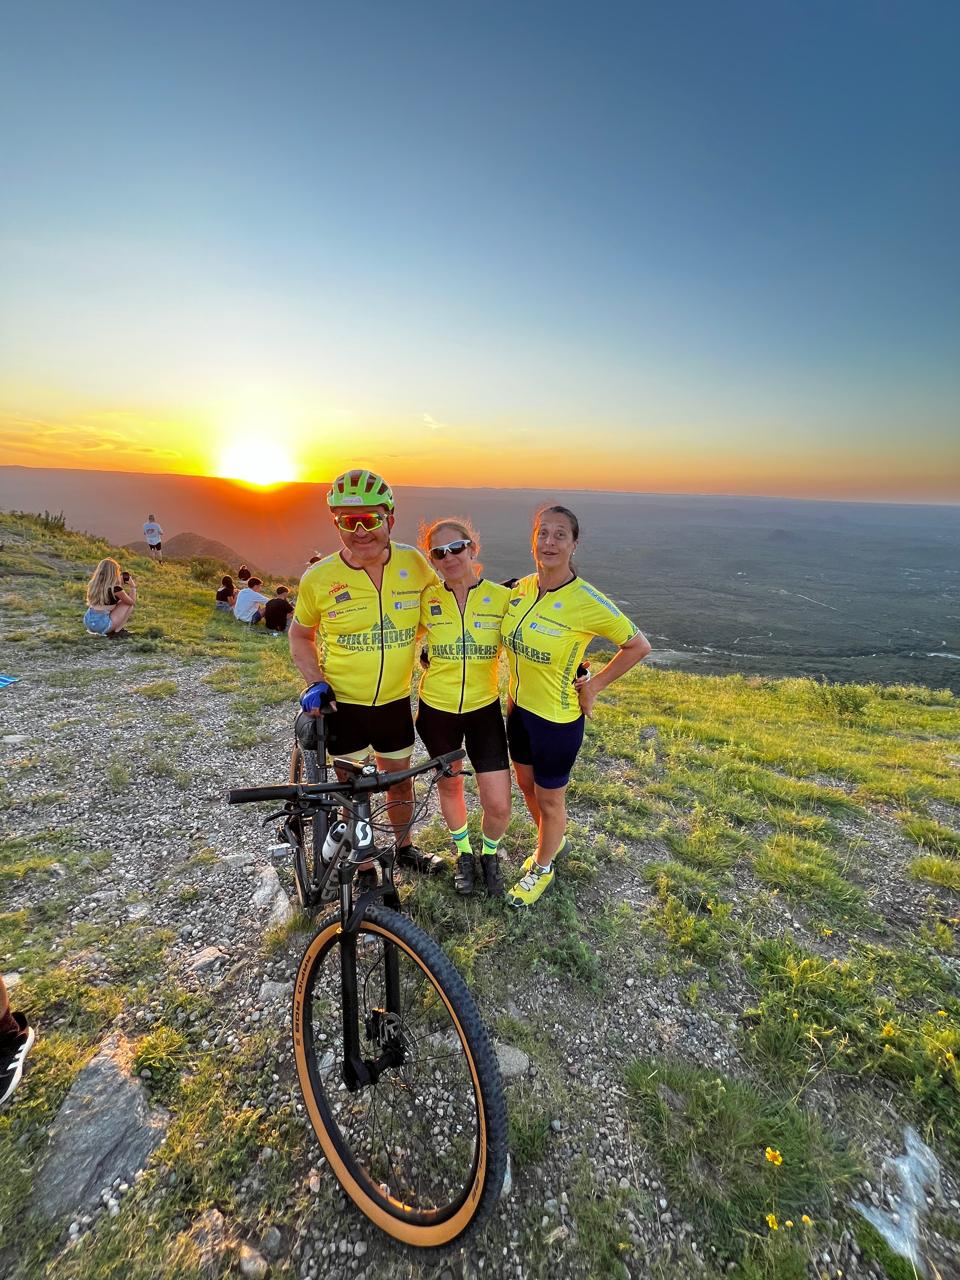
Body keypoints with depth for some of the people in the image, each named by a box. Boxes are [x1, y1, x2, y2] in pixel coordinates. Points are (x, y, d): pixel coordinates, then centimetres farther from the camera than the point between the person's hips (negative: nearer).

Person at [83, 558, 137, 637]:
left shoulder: (93, 584, 5)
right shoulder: (115, 588, -14)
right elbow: (132, 602, 2)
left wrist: (120, 583, 21)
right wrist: (133, 586, 12)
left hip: (88, 622, 7)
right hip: (102, 624, -7)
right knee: (128, 604, 9)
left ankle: (110, 630, 16)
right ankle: (118, 630, 7)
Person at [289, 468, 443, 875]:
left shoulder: (414, 563, -10)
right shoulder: (318, 578, -14)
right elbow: (300, 634, 2)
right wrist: (314, 682, -10)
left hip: (395, 701, 2)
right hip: (341, 703, -2)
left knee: (399, 778, 20)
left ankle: (404, 846, 45)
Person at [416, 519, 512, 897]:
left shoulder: (501, 597, -11)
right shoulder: (426, 601, -9)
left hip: (484, 710, -1)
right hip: (436, 710, 1)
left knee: (498, 805, 0)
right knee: (449, 786, 19)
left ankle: (489, 854, 34)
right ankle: (463, 852, 47)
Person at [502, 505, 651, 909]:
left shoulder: (587, 601, -24)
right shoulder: (521, 587, -5)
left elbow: (639, 646, -14)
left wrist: (594, 685, -11)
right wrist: (515, 690, 9)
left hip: (557, 718, -6)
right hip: (519, 707, 6)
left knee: (549, 799, 14)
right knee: (526, 784, 24)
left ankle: (542, 869, 42)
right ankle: (552, 843, 53)